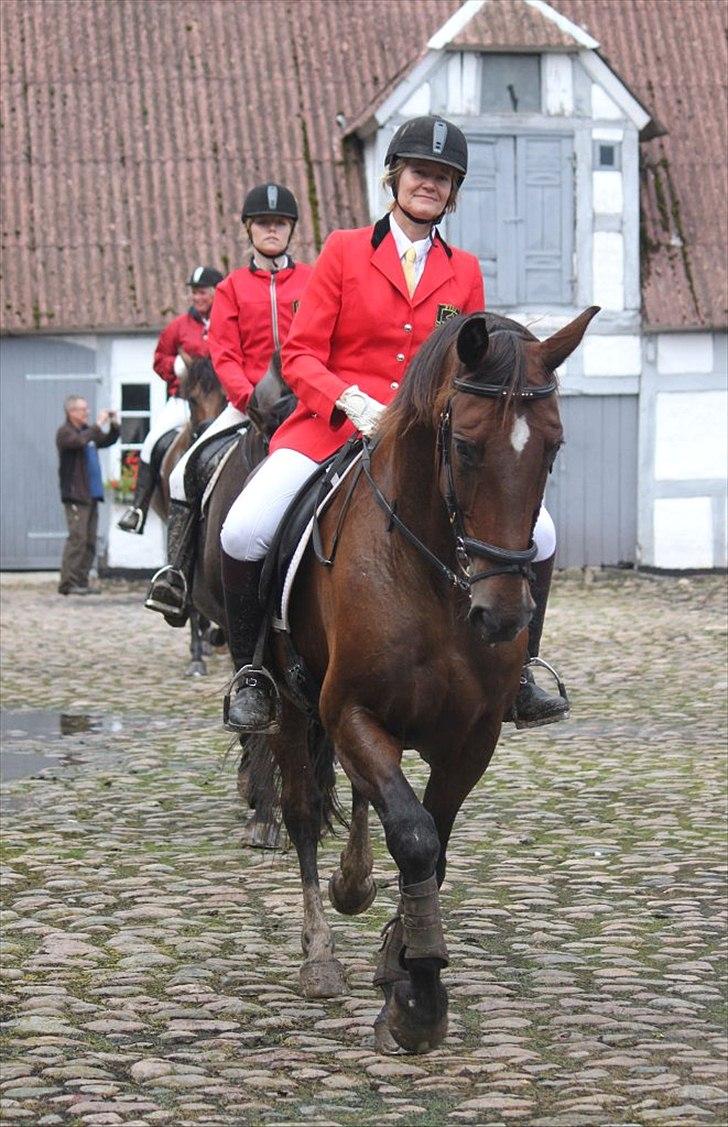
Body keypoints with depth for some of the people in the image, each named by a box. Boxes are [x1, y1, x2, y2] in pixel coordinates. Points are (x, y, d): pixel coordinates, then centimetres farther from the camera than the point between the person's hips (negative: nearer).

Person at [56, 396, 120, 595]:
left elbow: (107, 441, 30)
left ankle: (81, 581, 10)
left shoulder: (86, 431, 18)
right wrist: (98, 425, -21)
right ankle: (68, 583, -13)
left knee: (90, 541, 7)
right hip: (75, 496, -8)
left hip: (91, 495, 8)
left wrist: (114, 425, 12)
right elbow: (79, 442, -26)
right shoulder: (65, 432, -5)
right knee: (77, 537, -14)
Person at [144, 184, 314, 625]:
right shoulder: (232, 288, 11)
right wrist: (250, 397, -14)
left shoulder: (314, 281, 9)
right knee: (185, 472, -14)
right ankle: (177, 575, -9)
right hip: (248, 403, 1)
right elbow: (224, 354, 2)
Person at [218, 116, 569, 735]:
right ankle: (251, 673, -3)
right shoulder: (344, 250, 5)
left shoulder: (465, 272, 13)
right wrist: (351, 401, -19)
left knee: (535, 533, -14)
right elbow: (299, 355, -1)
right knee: (243, 534, -27)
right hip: (332, 427, -3)